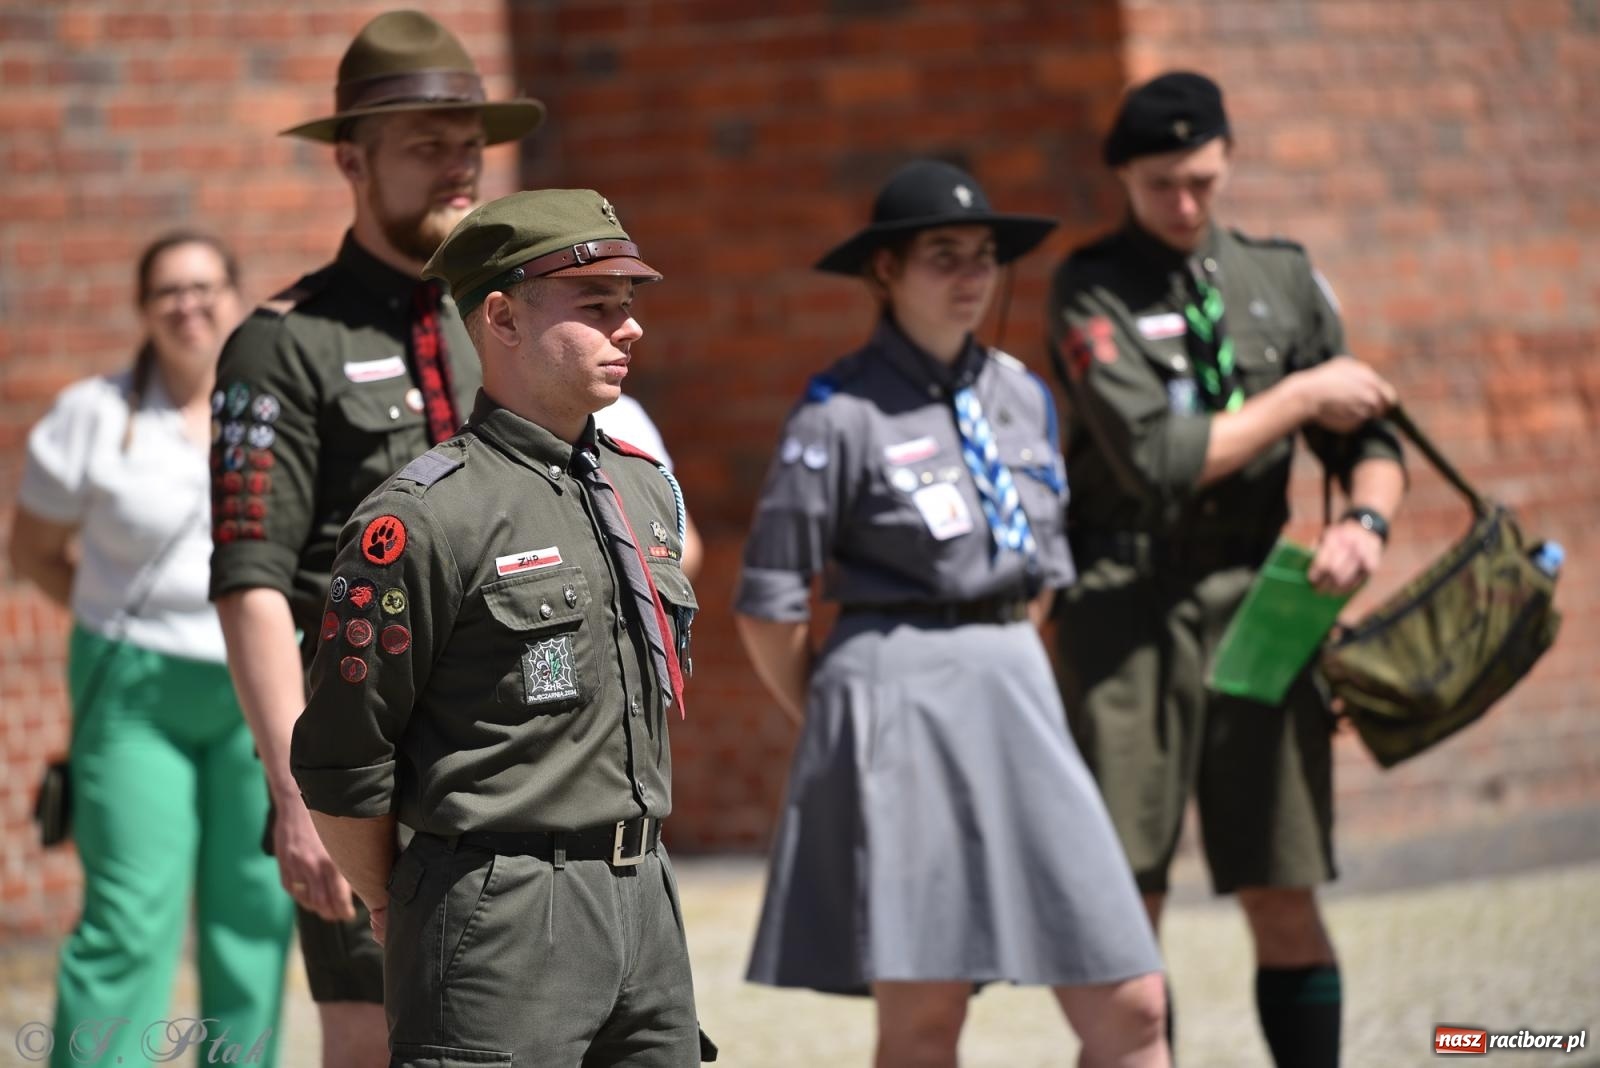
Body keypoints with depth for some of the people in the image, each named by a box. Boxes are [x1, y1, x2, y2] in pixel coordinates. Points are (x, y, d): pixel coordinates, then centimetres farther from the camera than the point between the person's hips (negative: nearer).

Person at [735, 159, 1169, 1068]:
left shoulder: (1023, 397, 11)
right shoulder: (843, 414, -7)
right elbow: (770, 612, -4)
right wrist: (838, 727, 6)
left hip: (1016, 690, 6)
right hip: (898, 695, -6)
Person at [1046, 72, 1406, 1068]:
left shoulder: (1283, 276, 12)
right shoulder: (1093, 290, -2)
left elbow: (1370, 439, 13)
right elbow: (1156, 458, -13)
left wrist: (1367, 519, -9)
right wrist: (1301, 398, -6)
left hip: (1256, 602, 3)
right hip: (1129, 608, -3)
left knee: (1287, 901, 3)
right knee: (1126, 905, -3)